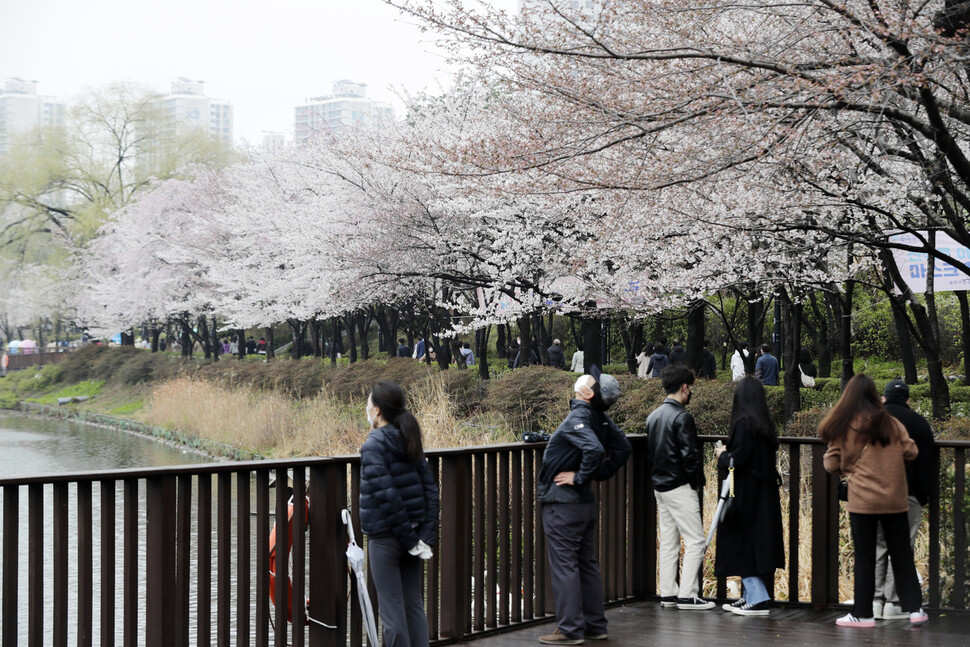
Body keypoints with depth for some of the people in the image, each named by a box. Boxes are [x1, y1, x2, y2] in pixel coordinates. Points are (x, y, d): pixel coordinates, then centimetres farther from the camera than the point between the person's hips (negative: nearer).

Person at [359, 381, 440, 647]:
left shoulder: (373, 445, -13)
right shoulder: (409, 441, 8)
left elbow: (386, 496, -20)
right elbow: (430, 490, 5)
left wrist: (410, 540, -15)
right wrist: (426, 535, 0)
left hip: (384, 537, -7)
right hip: (411, 534, 7)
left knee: (392, 610, 1)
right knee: (414, 605, 13)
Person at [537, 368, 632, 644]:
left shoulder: (577, 419, -20)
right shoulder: (601, 418, 4)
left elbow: (594, 449, -36)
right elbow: (622, 448, 12)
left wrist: (579, 477, -21)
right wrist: (600, 474, 10)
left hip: (562, 502, -8)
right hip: (586, 502, 8)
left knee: (564, 565, -2)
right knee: (587, 564, 15)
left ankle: (570, 629, 2)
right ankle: (595, 625, 21)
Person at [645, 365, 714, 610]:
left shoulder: (654, 416, 11)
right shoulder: (682, 417, -16)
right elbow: (690, 455, -19)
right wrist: (697, 481, -7)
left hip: (660, 486, 9)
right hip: (680, 487, -9)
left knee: (668, 542, 13)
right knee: (695, 540, -3)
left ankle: (668, 593, 15)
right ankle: (687, 595, -4)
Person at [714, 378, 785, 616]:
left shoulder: (743, 423, -17)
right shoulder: (765, 424, 8)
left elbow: (737, 461, -21)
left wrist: (722, 455, 0)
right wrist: (729, 454, 19)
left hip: (746, 496, -9)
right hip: (765, 496, 9)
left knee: (743, 545, -3)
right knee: (758, 543, 14)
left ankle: (758, 599, -7)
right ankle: (750, 596, 21)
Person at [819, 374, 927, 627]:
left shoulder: (843, 428, -6)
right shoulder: (891, 424, -3)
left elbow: (832, 465, -3)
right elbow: (911, 452, 1)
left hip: (862, 502, -1)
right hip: (895, 501, 1)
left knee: (864, 558, 7)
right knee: (901, 555, 12)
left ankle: (862, 613, 11)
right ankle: (914, 608, 12)